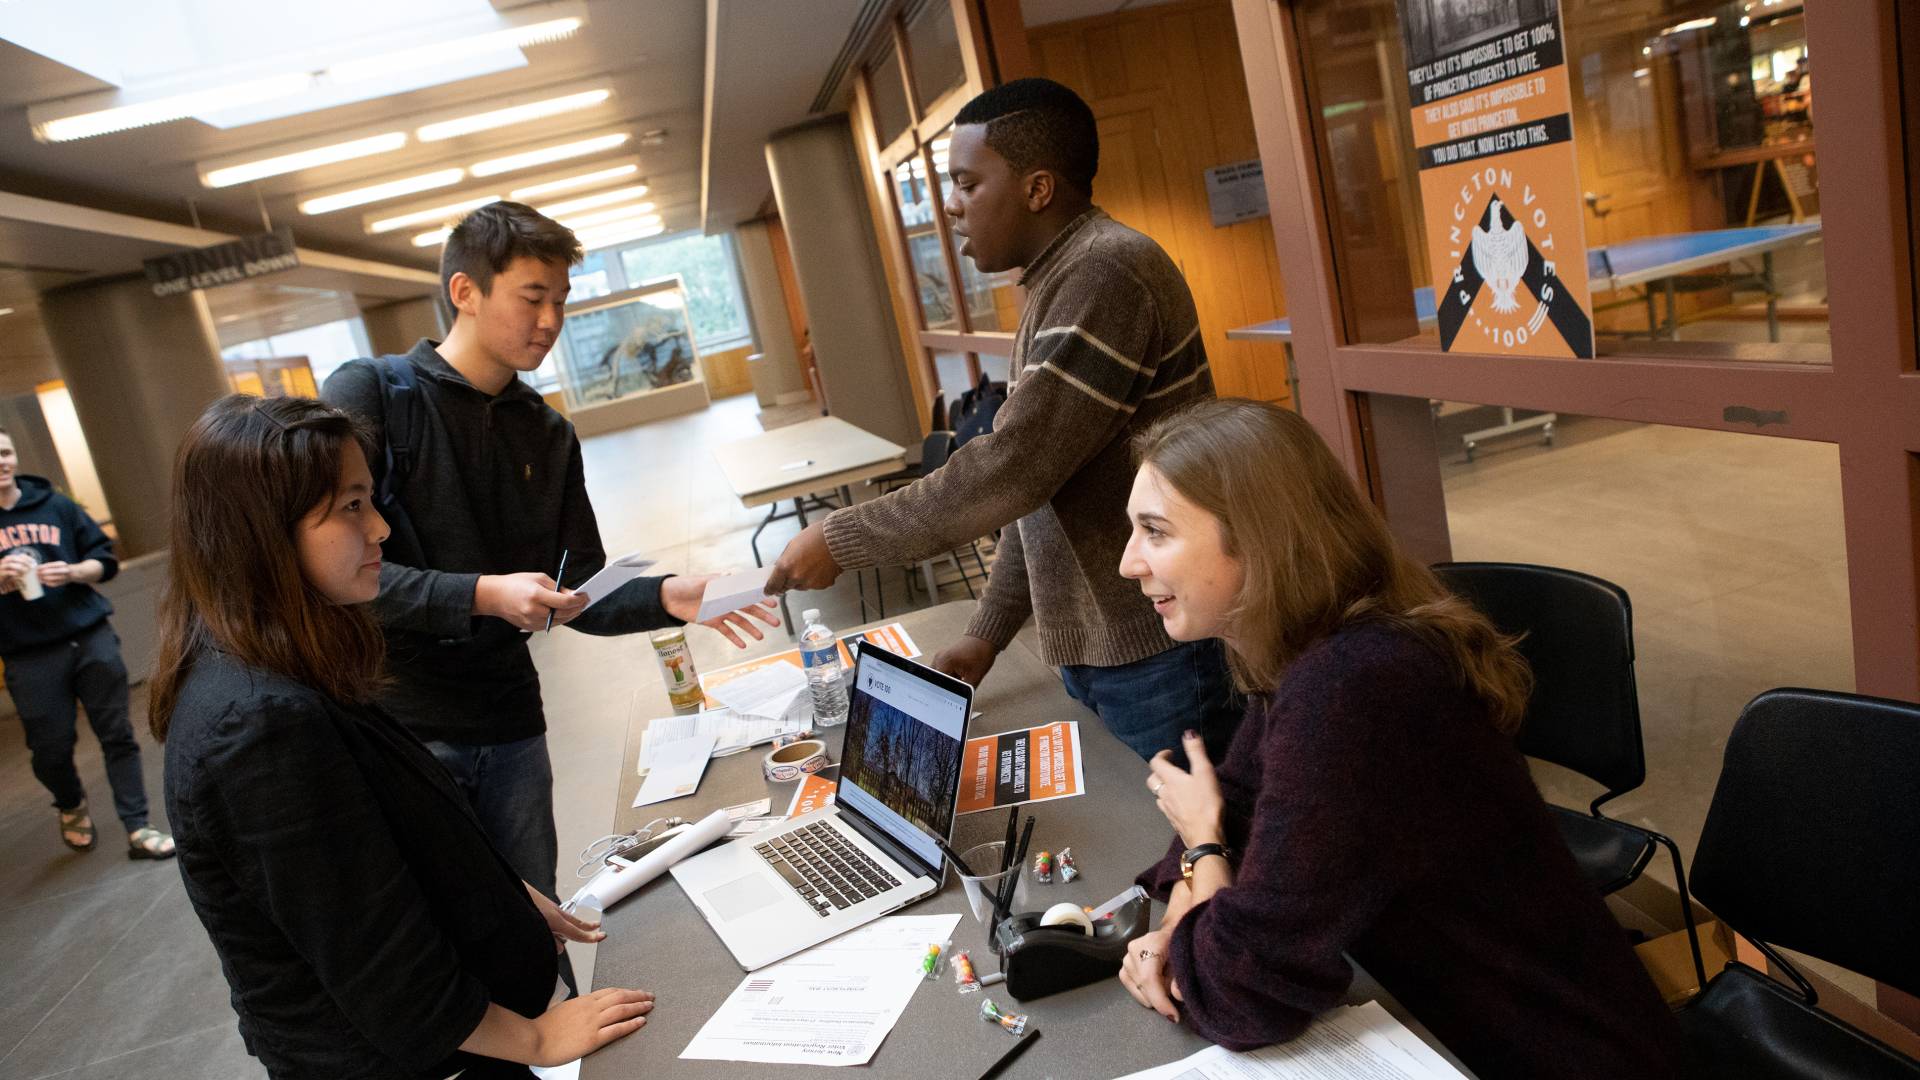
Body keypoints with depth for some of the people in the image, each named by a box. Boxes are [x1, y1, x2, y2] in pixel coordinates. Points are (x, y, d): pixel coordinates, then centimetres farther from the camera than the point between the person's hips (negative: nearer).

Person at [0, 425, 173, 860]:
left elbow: (105, 559, 8)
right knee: (51, 749, 6)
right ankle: (71, 806, 37)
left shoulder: (54, 505, 5)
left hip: (90, 637, 1)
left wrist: (73, 572, -11)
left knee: (118, 734, 1)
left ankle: (137, 828, 8)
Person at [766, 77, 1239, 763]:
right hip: (1092, 653, 9)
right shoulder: (1057, 283, 14)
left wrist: (839, 540, -16)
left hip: (1158, 653, -9)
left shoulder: (1107, 274, -18)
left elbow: (1009, 473, -25)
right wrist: (987, 633, 11)